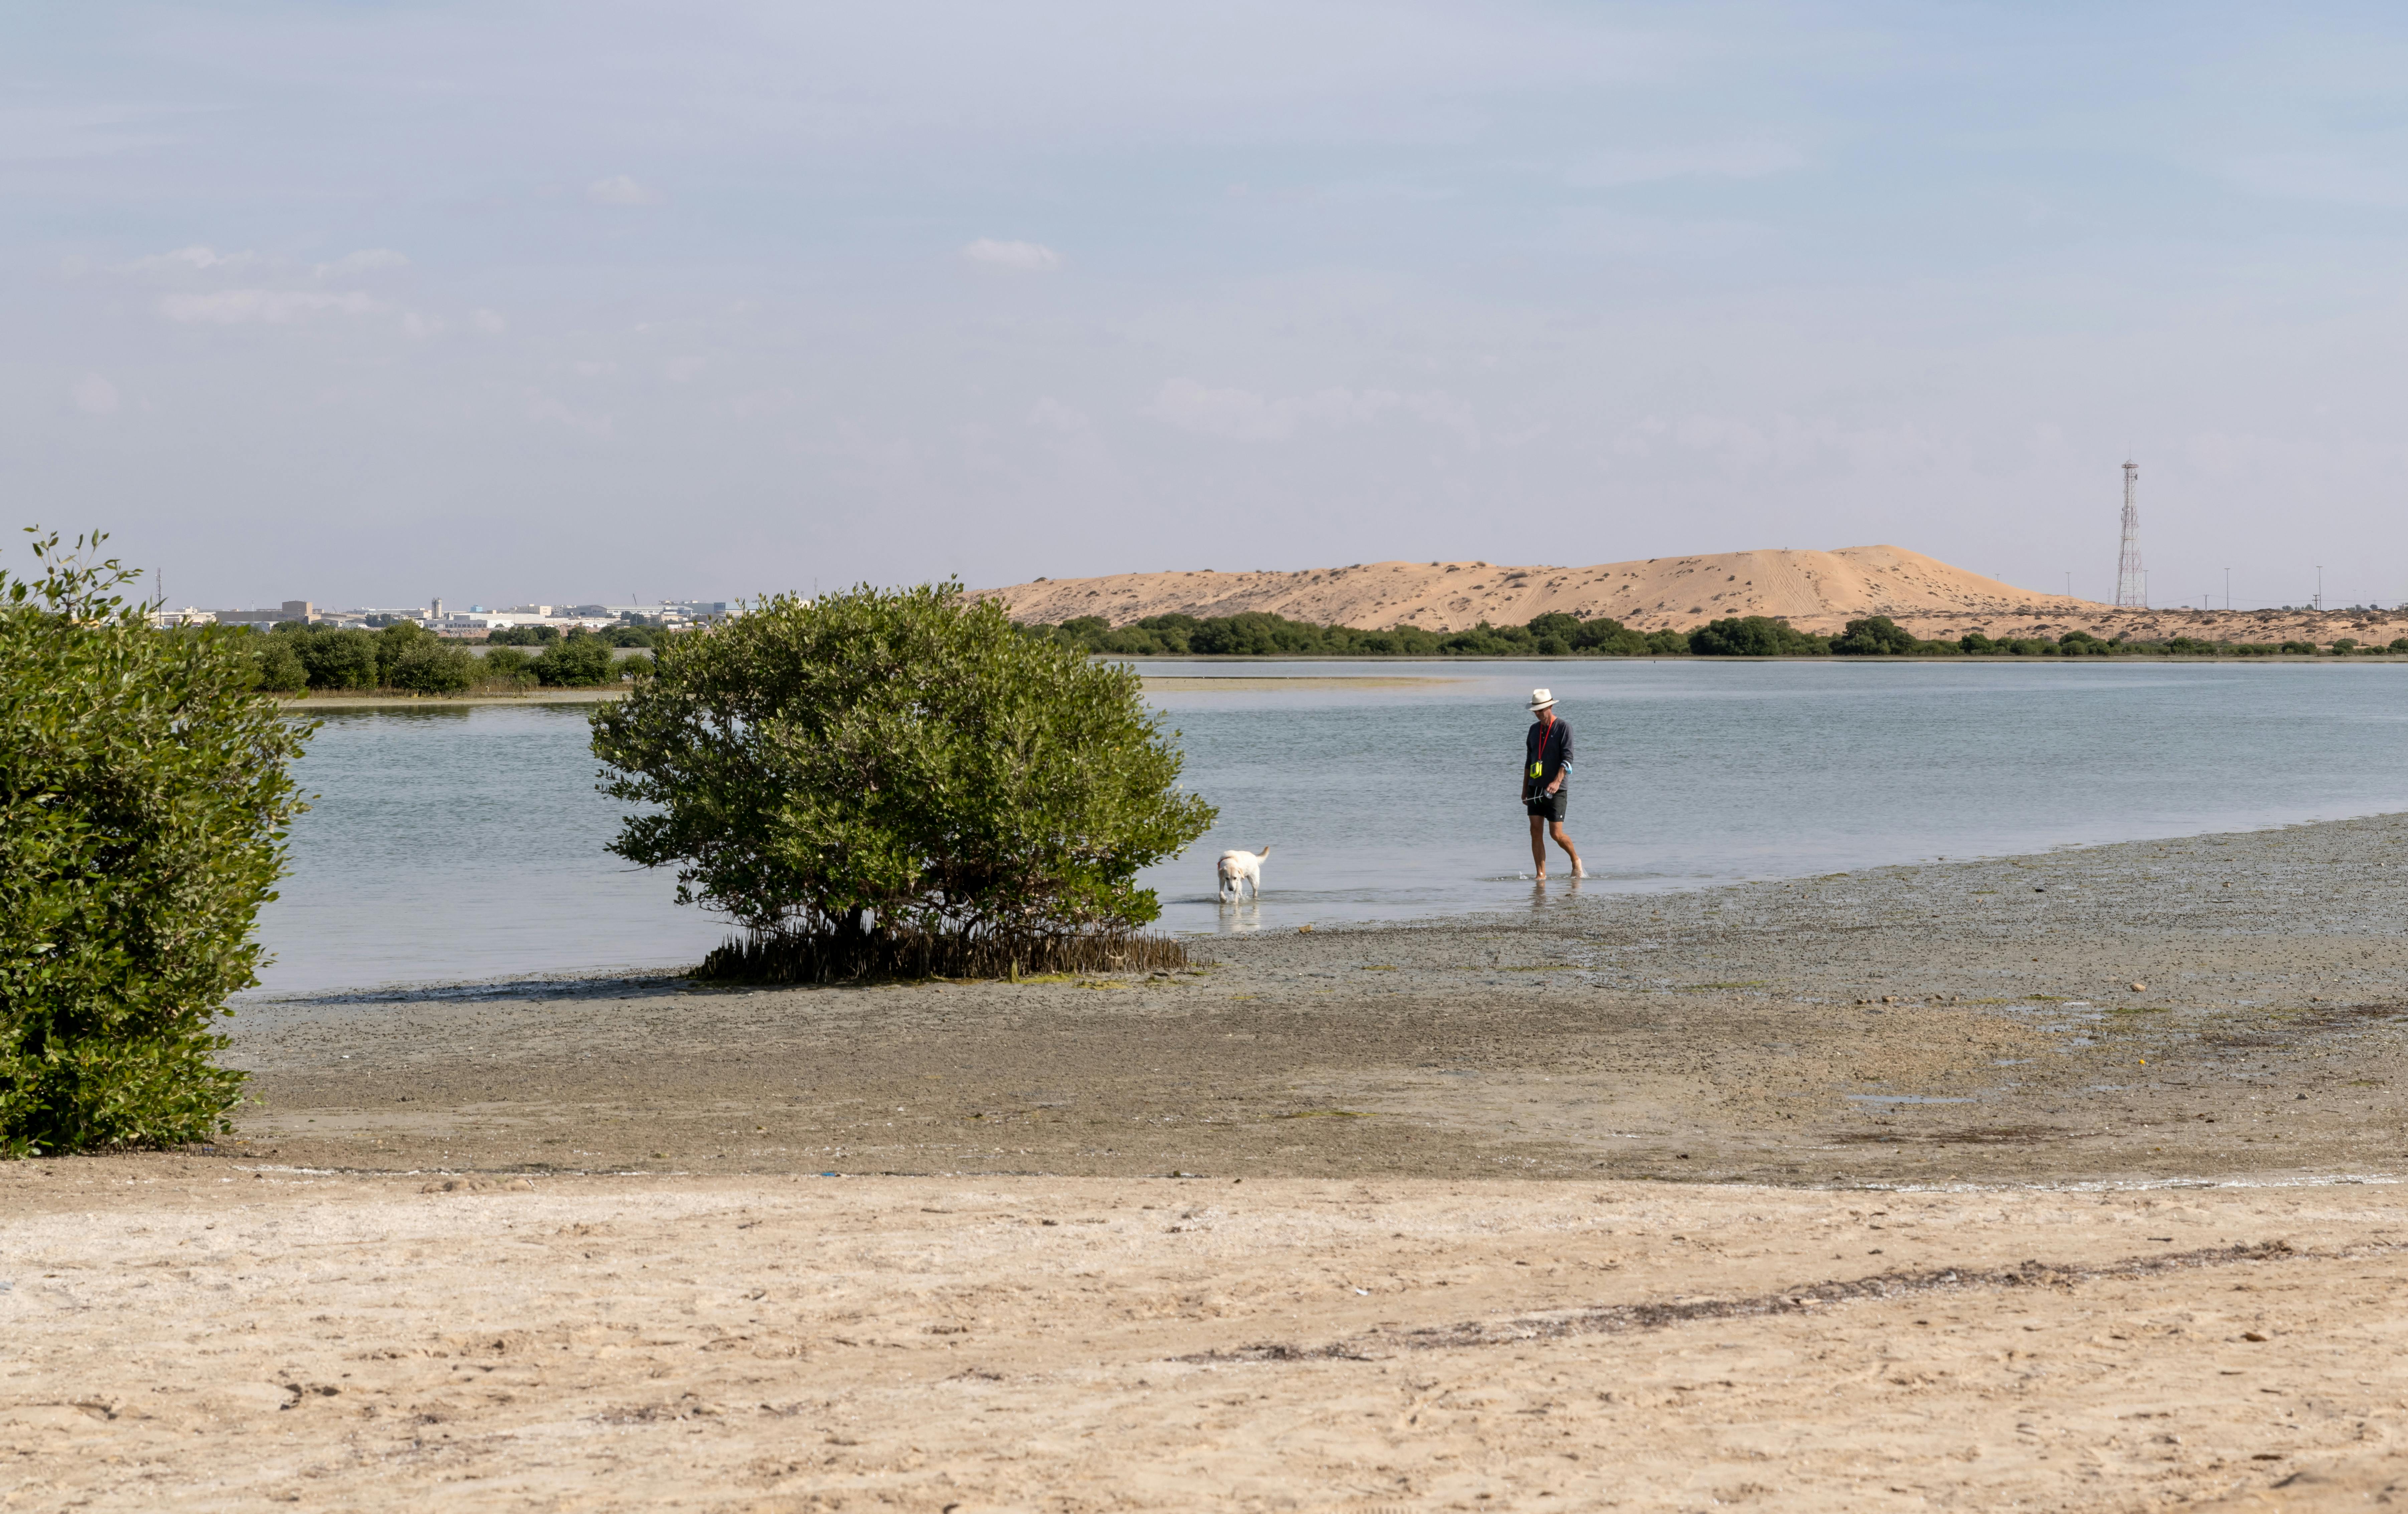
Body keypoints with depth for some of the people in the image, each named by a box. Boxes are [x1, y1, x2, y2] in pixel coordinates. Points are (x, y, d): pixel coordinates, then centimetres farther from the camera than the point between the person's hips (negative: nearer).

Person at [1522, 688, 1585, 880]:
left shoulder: (1564, 729, -6)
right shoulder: (1534, 729, 14)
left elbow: (1568, 759, -15)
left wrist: (1557, 782, -29)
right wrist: (1525, 790, 17)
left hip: (1556, 791, -6)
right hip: (1535, 789, 6)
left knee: (1556, 833, -7)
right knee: (1536, 831, -3)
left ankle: (1576, 860, 19)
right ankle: (1541, 874, 0)